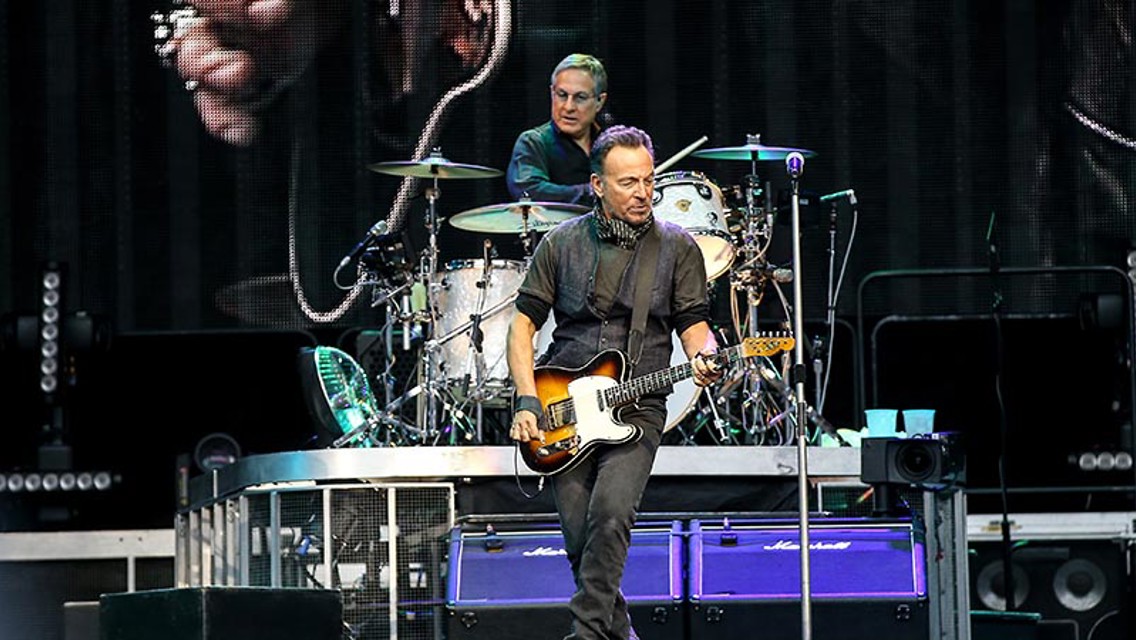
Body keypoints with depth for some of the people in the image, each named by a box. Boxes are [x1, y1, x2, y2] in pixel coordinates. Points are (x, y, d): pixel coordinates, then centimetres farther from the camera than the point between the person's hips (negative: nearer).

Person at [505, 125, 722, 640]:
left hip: (636, 409, -2)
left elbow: (693, 324, 6)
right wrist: (527, 401, -4)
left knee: (610, 514, -25)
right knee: (580, 540, -2)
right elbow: (524, 322, 8)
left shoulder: (676, 247, 4)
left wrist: (703, 358, -18)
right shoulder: (561, 244, 5)